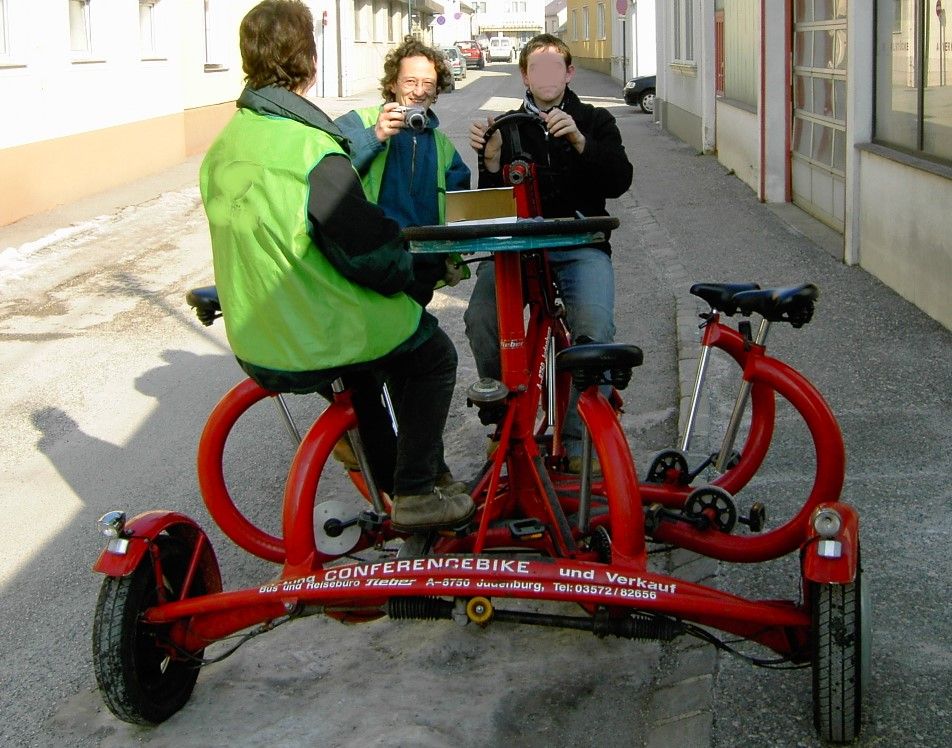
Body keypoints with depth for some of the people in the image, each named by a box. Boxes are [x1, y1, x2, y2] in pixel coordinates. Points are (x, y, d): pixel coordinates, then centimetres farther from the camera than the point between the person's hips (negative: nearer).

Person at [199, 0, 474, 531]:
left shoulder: (223, 149, 1)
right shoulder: (312, 151, -24)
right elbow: (371, 253, -20)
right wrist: (417, 281, 0)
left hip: (253, 347, 8)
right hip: (319, 347, -8)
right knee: (435, 356, 17)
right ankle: (415, 496, 12)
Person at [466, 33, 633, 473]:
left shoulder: (595, 122, 14)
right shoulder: (507, 127, 16)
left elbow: (618, 182, -3)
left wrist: (579, 141, -17)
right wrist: (491, 160, -10)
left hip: (581, 244, -1)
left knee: (594, 329, -31)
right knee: (481, 318, -27)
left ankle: (579, 441, -15)